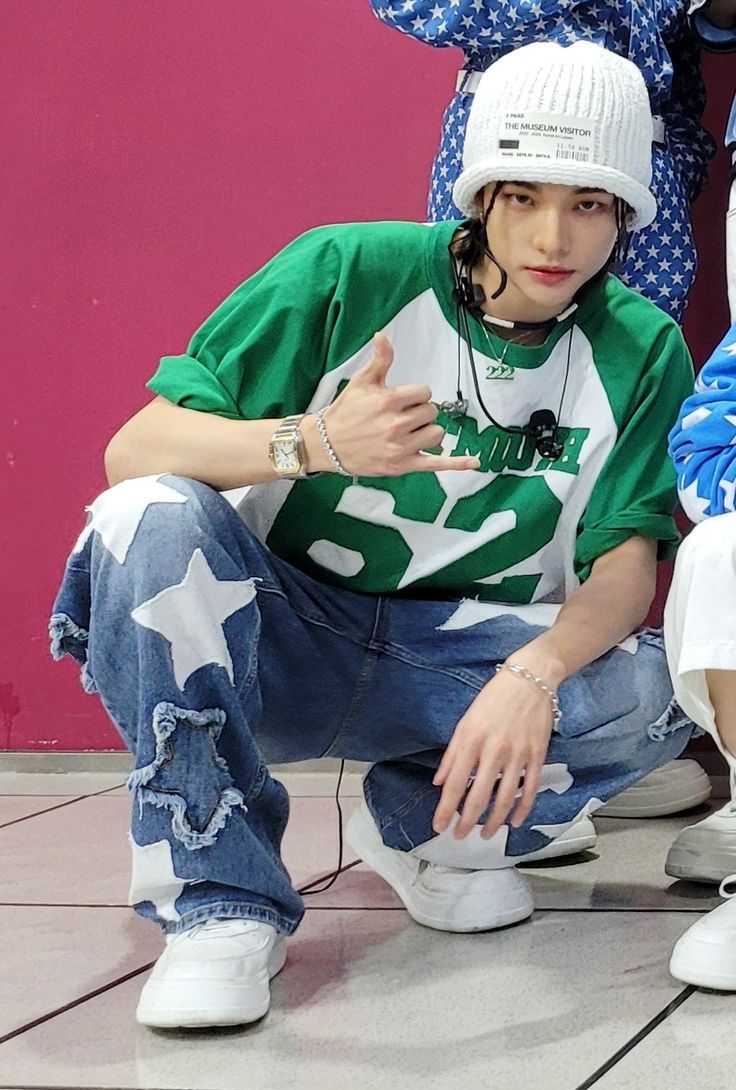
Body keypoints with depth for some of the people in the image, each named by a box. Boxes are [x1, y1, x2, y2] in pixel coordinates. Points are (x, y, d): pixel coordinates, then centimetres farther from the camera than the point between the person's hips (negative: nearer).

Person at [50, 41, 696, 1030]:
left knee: (651, 688, -27)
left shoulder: (641, 351, -5)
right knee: (151, 516, -31)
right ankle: (224, 898, -20)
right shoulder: (348, 273, -13)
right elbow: (133, 448, -16)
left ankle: (424, 822, 5)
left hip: (461, 667, 2)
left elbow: (627, 568, -11)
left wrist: (534, 675, -33)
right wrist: (316, 443, -35)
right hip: (280, 641, -2)